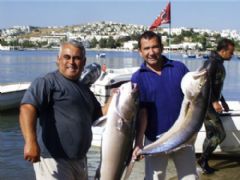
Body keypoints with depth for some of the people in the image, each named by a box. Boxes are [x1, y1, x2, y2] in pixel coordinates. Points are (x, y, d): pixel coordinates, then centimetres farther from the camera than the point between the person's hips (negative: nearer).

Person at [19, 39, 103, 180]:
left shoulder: (84, 89, 17)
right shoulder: (47, 82, -7)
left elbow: (101, 115, 25)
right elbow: (28, 108, -22)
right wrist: (31, 142, -35)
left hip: (80, 160, 8)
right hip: (54, 159, -8)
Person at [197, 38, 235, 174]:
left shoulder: (219, 63, 14)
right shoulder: (212, 63, -16)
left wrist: (223, 101, 26)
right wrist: (214, 102, -28)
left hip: (211, 104, 10)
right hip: (206, 104, -10)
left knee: (211, 135, 12)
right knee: (220, 134, -8)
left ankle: (204, 163, 19)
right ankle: (203, 159, 4)